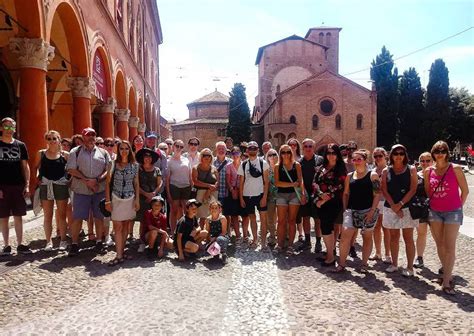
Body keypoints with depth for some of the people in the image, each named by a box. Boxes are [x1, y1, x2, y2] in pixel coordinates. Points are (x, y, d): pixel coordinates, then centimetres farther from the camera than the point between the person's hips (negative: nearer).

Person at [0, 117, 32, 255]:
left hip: (18, 187, 2)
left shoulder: (20, 145, 8)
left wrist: (27, 185, 1)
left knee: (18, 216, 6)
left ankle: (20, 244, 13)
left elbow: (25, 166, 9)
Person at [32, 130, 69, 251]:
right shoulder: (41, 153, 5)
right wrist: (37, 178, -1)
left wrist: (70, 180, -6)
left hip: (61, 185, -1)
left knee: (61, 214, 6)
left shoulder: (65, 154, 0)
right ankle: (48, 241, 16)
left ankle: (63, 240, 17)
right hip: (45, 186, 1)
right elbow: (35, 167, 13)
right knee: (47, 215, 7)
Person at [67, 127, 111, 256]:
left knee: (99, 217, 8)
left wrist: (97, 180, -12)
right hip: (81, 190, -1)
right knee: (77, 217, 0)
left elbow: (108, 170, 4)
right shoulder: (75, 152, 5)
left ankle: (99, 241, 20)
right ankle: (74, 244, 11)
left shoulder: (103, 153, 9)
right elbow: (71, 170, -3)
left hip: (100, 190, 2)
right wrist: (87, 181, -13)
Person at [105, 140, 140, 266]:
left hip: (130, 199, 2)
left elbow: (136, 183, 7)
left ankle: (121, 251, 17)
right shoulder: (113, 164, -3)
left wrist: (137, 200, 2)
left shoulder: (134, 165, 3)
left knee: (125, 225, 7)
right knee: (118, 227, -4)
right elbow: (108, 182, -1)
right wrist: (108, 200, -4)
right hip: (116, 198, -2)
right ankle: (119, 255, -2)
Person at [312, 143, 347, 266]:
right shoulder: (321, 168, 14)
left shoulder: (341, 169, -2)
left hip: (334, 202, -5)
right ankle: (330, 253, 20)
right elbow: (315, 183, 6)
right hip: (321, 203, 5)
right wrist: (320, 195, -12)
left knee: (326, 228, -9)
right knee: (328, 228, 11)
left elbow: (339, 187, -10)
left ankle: (331, 256, 1)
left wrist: (327, 198, -13)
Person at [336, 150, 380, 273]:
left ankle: (364, 264, 21)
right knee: (345, 235, -8)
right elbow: (346, 194, 15)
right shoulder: (349, 176, 10)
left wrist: (372, 210, -14)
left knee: (367, 237, 8)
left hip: (368, 211, -3)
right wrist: (345, 209, 6)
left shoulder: (372, 175, -2)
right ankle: (341, 264, 0)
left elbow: (377, 195, -6)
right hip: (351, 210, 3)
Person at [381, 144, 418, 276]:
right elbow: (384, 190, 0)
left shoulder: (411, 170, 1)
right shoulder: (386, 171, 6)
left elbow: (413, 189, -6)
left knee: (408, 238, 0)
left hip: (407, 207, -2)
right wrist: (393, 206, -11)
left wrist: (400, 204, -15)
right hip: (390, 207, 2)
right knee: (393, 237, 11)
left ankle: (410, 267, 7)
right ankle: (394, 264, 22)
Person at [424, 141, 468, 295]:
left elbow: (465, 190, -1)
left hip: (452, 212, -3)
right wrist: (430, 206, 8)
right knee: (440, 245, 12)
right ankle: (447, 272, 30)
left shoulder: (455, 169, -7)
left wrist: (459, 207, 2)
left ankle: (446, 282, 2)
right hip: (434, 212, 4)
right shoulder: (428, 171, 3)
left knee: (450, 247, -3)